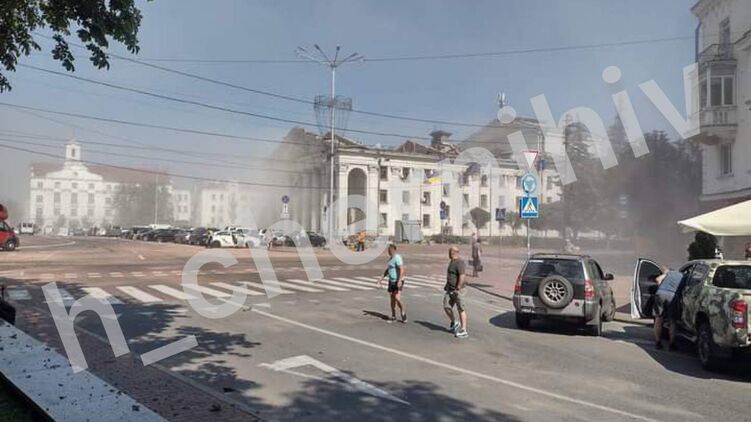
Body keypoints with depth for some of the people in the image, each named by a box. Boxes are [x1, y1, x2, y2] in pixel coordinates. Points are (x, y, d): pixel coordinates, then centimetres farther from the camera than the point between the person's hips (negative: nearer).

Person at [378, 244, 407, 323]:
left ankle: (403, 312, 5)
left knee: (397, 298, -18)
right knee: (392, 299, 10)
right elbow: (387, 270, 22)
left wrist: (399, 281, -36)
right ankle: (393, 317, 18)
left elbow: (402, 270, -26)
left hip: (398, 282, -9)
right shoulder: (390, 258, 13)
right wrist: (381, 279, 17)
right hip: (391, 281, 9)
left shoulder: (397, 258, -16)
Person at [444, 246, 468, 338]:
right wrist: (447, 285, 27)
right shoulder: (452, 262, 15)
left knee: (461, 309, -4)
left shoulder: (460, 263, -17)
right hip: (450, 289, 9)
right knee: (446, 306, 5)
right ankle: (454, 323, 26)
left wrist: (457, 289, -27)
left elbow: (462, 276, -26)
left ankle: (464, 331, 1)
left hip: (458, 290, -9)